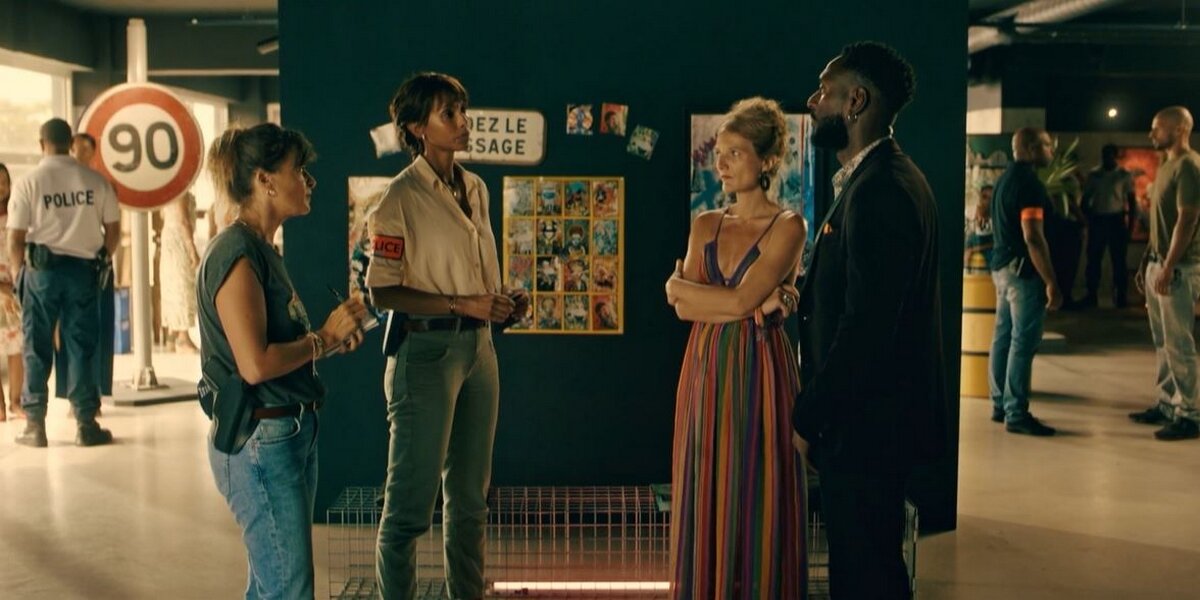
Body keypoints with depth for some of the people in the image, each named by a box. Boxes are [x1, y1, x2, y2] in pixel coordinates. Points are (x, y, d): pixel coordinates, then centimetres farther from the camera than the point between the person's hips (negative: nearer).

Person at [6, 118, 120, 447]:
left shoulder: (28, 182, -4)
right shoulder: (95, 180, 1)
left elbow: (16, 239, -5)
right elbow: (113, 230, 4)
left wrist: (18, 274, 8)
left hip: (42, 269, -1)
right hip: (84, 269, 1)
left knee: (37, 348, 8)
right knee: (82, 347, 6)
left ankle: (35, 426, 11)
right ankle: (87, 424, 7)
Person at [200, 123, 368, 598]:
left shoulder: (261, 251, 14)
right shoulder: (236, 255, -16)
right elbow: (255, 364, -24)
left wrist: (332, 338, 4)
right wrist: (324, 336, -13)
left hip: (290, 434, 10)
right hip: (261, 441, -10)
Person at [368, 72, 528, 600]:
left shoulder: (475, 189, 11)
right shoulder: (400, 197, -11)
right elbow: (382, 292, -14)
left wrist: (504, 303, 2)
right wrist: (463, 304, -19)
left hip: (478, 347, 7)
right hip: (426, 351, -7)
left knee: (470, 497, 17)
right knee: (411, 501, -1)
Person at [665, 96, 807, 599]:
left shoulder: (787, 226, -5)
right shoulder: (705, 225, 11)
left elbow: (739, 300, -16)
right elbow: (684, 308, -2)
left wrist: (678, 285, -3)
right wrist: (758, 304, -12)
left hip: (757, 374, -5)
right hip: (705, 373, 5)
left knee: (753, 503, 2)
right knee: (705, 502, 10)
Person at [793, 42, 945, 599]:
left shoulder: (881, 190, -21)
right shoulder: (878, 178, 13)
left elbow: (866, 326, -24)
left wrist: (808, 418, -17)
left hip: (865, 426, -10)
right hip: (867, 417, 10)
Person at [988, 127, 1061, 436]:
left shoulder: (1006, 178, 14)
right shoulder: (1029, 182, -17)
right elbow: (1032, 237, -23)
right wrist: (1051, 282, -21)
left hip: (1002, 266, 10)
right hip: (1023, 271, -10)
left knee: (1003, 338, 13)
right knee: (1023, 343, -7)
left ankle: (1000, 405, 20)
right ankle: (1016, 414, -4)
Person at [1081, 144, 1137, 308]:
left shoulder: (1125, 175, 0)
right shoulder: (1093, 175, 7)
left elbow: (1132, 200, 1)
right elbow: (1085, 198, 9)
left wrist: (1131, 223, -6)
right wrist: (1086, 218, -1)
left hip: (1117, 219, -2)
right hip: (1097, 219, 2)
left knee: (1118, 259, 1)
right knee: (1094, 258, 1)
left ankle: (1121, 295, 6)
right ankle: (1091, 295, 6)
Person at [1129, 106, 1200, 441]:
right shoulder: (1167, 166, 17)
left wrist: (1168, 268, -21)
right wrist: (1147, 263, 18)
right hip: (1158, 264, 9)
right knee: (1163, 342, 13)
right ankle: (1166, 404, 21)